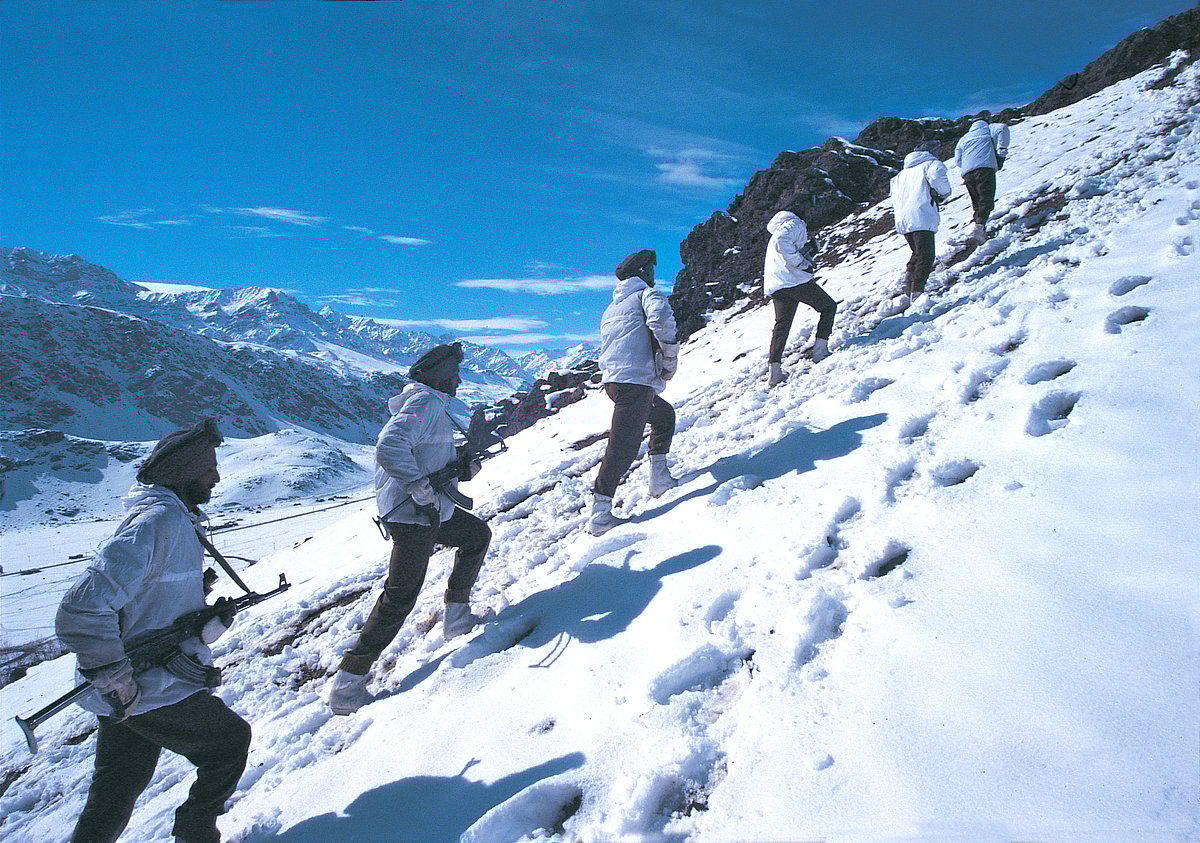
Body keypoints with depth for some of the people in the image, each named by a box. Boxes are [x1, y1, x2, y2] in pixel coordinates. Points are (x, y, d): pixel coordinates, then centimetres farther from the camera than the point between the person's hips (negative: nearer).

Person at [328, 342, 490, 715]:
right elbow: (389, 448, -29)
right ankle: (348, 684, 1)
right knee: (400, 597, -6)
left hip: (433, 510, 10)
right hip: (411, 516, -10)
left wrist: (463, 468, 6)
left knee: (478, 534, 25)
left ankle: (456, 617, 29)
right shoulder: (426, 402, -15)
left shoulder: (433, 405, 17)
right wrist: (422, 489, -27)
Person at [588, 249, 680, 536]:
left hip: (612, 379, 9)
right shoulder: (647, 293, 4)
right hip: (635, 380, -9)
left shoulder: (611, 308, 29)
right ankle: (600, 514, -11)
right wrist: (671, 357, -7)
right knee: (623, 446, -10)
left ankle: (659, 479, 22)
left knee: (664, 415, 27)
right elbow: (660, 317, -19)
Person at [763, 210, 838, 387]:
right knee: (829, 306, 11)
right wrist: (801, 262, -15)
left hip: (775, 286, 7)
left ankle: (774, 368, -3)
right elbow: (781, 241, -18)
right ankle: (820, 350, 1)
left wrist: (807, 249, 15)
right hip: (796, 280, -7)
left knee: (781, 325, 9)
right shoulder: (795, 224, 3)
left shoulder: (773, 240, 31)